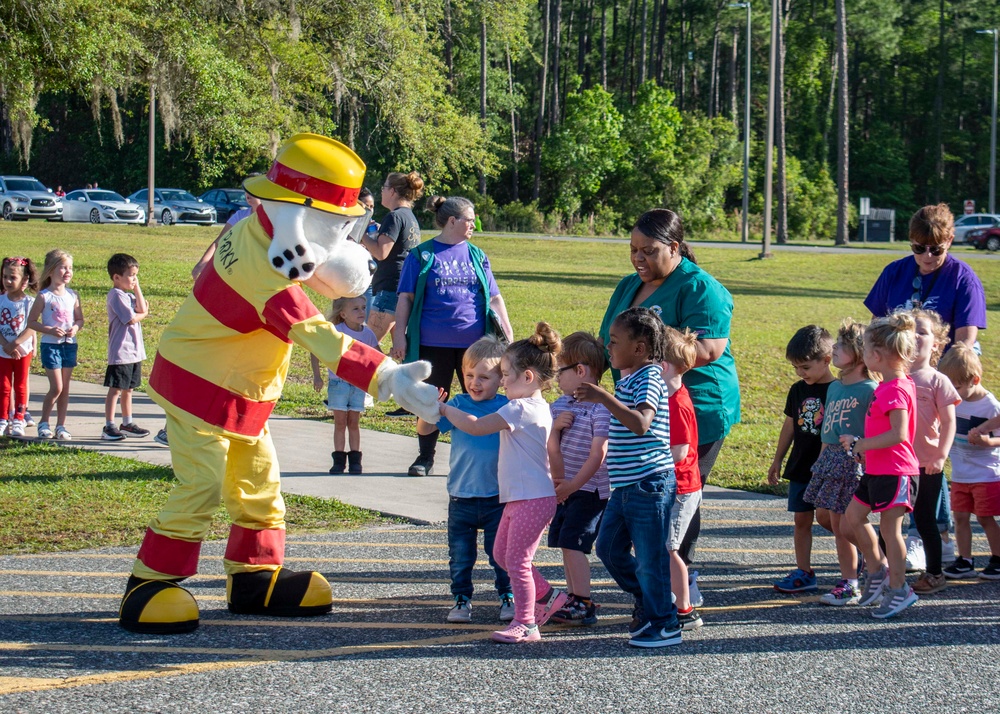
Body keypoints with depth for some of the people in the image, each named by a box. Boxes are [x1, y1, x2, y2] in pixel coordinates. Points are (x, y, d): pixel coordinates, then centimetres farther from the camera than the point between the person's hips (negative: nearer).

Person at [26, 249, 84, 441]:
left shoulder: (72, 295, 5)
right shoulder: (44, 296, -7)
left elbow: (80, 319, 13)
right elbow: (31, 322, -5)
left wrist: (75, 328, -8)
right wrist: (49, 330, -19)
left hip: (69, 344, 4)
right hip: (50, 345, -4)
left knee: (65, 388, 7)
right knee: (56, 387, -9)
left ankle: (61, 426, 15)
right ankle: (43, 423, 7)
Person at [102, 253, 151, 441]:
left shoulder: (129, 295, 15)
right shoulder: (116, 295, -12)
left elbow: (142, 309, 0)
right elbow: (131, 319, -17)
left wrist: (137, 288, 2)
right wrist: (143, 314, 2)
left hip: (134, 352, 9)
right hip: (120, 353, -9)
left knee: (128, 389, 15)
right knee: (115, 390, -5)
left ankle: (127, 424, 23)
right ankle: (109, 427, -2)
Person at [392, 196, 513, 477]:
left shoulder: (477, 256, 12)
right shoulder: (421, 255, 3)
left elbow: (495, 298, 14)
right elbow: (406, 298, 2)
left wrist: (508, 335, 9)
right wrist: (400, 335, -4)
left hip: (474, 343, 2)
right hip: (433, 345, -2)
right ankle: (425, 457, 19)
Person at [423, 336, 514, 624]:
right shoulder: (458, 404, -3)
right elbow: (426, 428, -11)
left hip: (497, 497, -1)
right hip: (461, 497, 1)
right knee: (460, 554, 8)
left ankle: (508, 598, 24)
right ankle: (461, 599, 22)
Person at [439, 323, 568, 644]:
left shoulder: (520, 409, -19)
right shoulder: (539, 408, 12)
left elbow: (474, 426, -21)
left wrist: (444, 408, -10)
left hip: (533, 498, -10)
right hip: (519, 497, 10)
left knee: (516, 560, -5)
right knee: (502, 554, 17)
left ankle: (525, 623, 1)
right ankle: (547, 596, 26)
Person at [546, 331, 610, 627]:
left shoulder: (600, 408, -17)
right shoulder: (561, 404, 8)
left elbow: (598, 454, -20)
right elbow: (552, 447, 7)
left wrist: (572, 485, -19)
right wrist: (555, 427, -13)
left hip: (590, 489, -8)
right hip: (566, 487, 8)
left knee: (572, 542, -13)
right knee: (565, 543, 10)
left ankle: (584, 605, -8)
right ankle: (573, 599, 19)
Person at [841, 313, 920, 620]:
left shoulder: (896, 390, -20)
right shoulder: (886, 386, 11)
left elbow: (898, 434, -28)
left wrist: (860, 445, -22)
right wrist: (862, 449, 14)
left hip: (895, 471, -10)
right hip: (876, 469, 10)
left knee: (889, 528, -1)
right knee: (853, 516, 13)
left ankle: (899, 589, 9)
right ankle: (877, 569, 26)